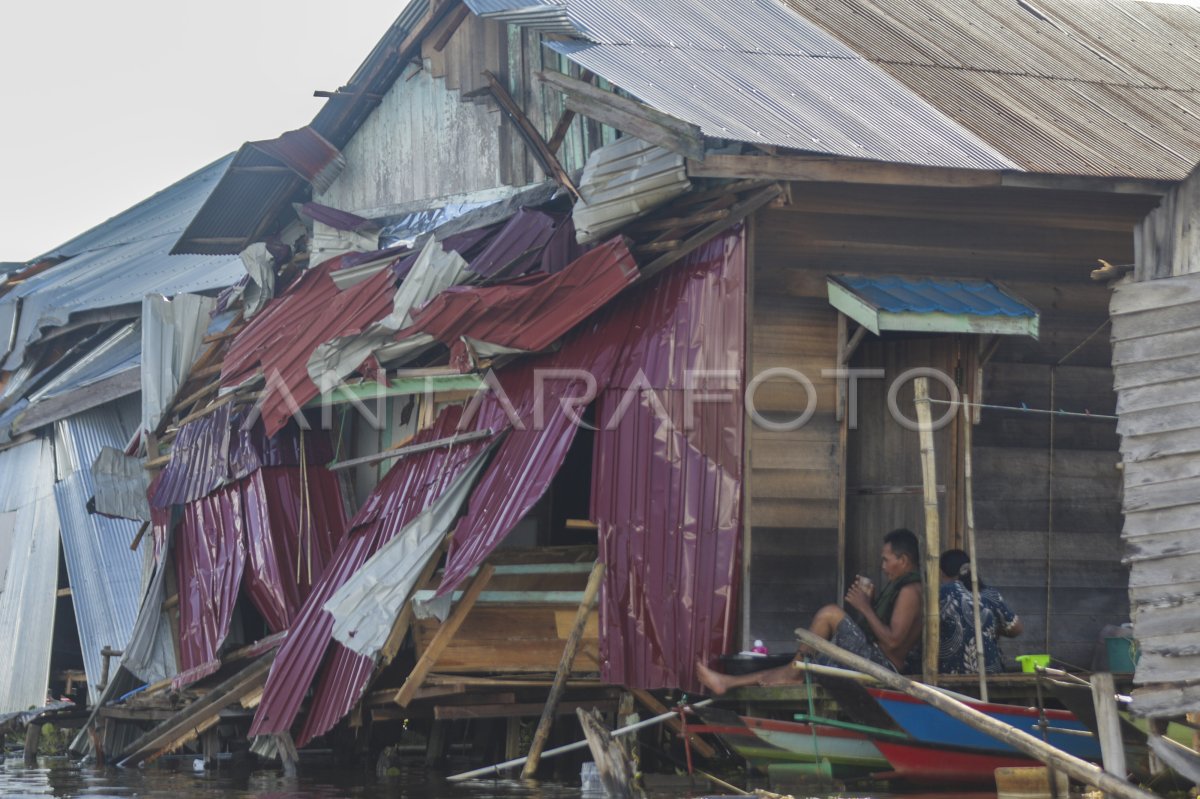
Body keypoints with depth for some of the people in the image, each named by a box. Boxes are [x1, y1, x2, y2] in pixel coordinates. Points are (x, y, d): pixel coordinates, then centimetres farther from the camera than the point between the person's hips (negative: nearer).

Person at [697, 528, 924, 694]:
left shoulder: (910, 591, -14)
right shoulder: (900, 586, 19)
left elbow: (893, 642, -23)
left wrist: (865, 608, -13)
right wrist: (870, 602, 8)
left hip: (883, 666, -10)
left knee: (831, 614, -15)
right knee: (795, 672, 9)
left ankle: (799, 660, 3)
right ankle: (727, 682, 10)